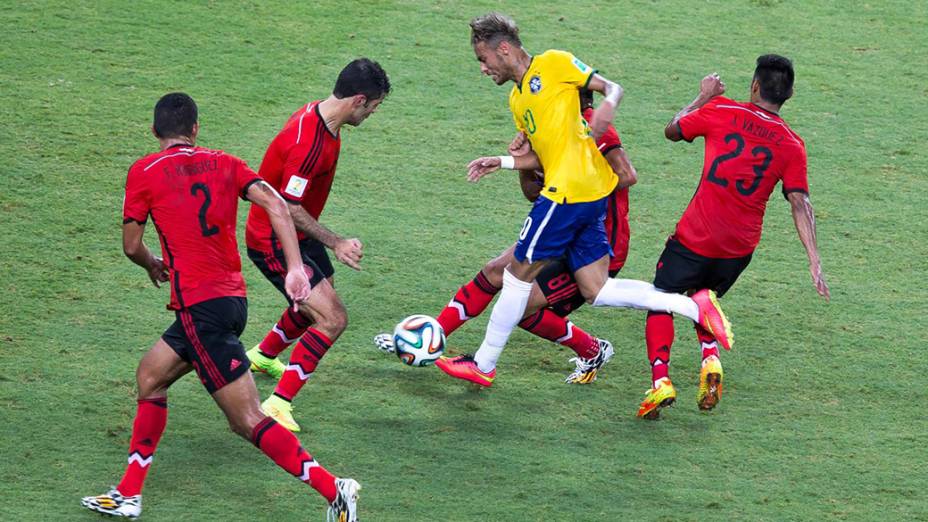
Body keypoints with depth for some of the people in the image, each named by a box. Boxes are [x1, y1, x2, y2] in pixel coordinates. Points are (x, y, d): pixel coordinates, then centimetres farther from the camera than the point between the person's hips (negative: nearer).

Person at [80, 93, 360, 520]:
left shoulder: (144, 172, 0)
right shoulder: (224, 164, 11)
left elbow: (131, 247, 3)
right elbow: (275, 204, -3)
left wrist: (154, 266, 25)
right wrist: (295, 268, -7)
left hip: (199, 305, -7)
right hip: (233, 298, 7)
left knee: (248, 420, -8)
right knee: (150, 376, 23)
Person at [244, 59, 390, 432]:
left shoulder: (319, 115, -1)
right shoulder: (308, 143, -32)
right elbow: (288, 208, -28)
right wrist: (336, 243, -24)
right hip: (273, 242, -10)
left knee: (316, 302, 29)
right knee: (332, 319, -17)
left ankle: (263, 356, 54)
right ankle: (277, 405, -14)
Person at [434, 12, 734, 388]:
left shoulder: (553, 63, -1)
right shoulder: (516, 100, 23)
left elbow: (611, 87, 0)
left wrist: (607, 106, -22)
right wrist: (503, 163, 10)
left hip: (569, 191, -9)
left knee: (518, 275, 1)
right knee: (596, 291, 3)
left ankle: (484, 365, 11)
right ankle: (694, 305, -2)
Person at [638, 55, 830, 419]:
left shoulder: (720, 112, -4)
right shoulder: (792, 145, 0)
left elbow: (672, 130, 12)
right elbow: (800, 202, -7)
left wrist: (704, 97, 26)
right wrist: (814, 261, -8)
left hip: (695, 237, -3)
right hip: (740, 248, 3)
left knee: (661, 303, 9)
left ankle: (660, 379, -11)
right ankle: (710, 359, 3)